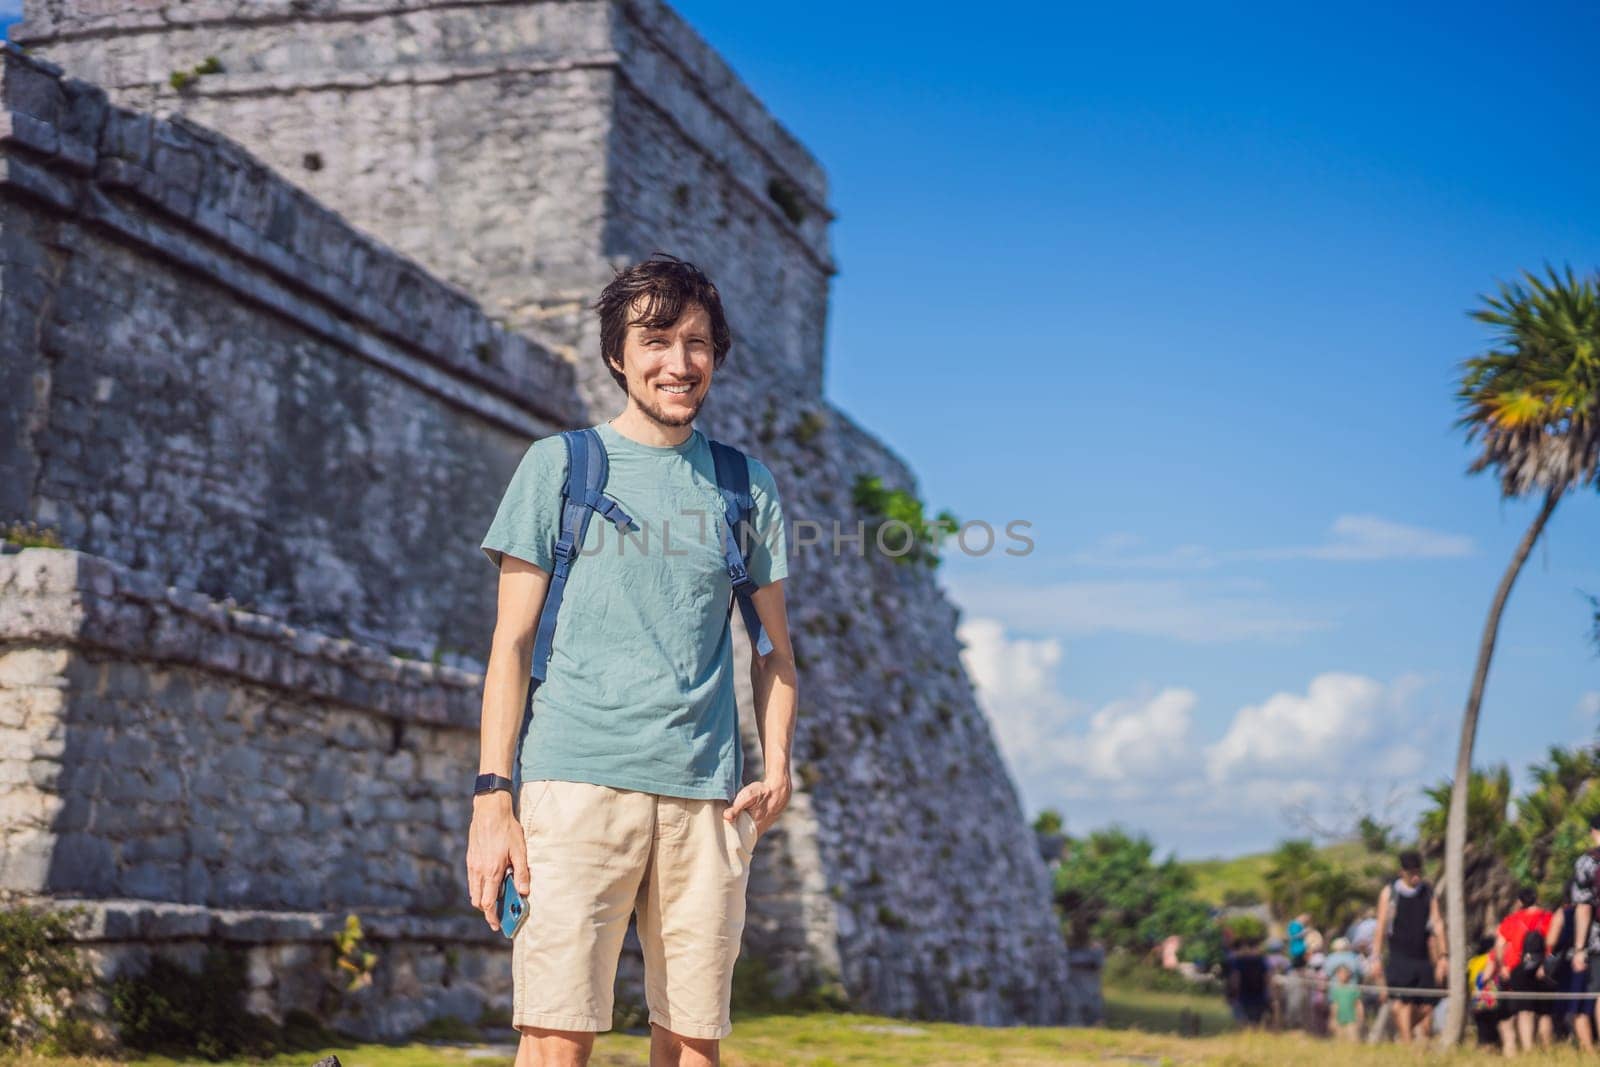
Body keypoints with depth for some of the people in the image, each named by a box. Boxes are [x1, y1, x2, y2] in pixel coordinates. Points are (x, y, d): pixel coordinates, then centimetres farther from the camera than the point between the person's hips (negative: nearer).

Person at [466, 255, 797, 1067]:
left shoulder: (747, 484, 15)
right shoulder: (559, 465, 7)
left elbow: (774, 649, 19)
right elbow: (512, 643, 4)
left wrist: (777, 769, 2)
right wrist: (492, 796, -5)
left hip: (706, 793, 3)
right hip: (578, 781, -3)